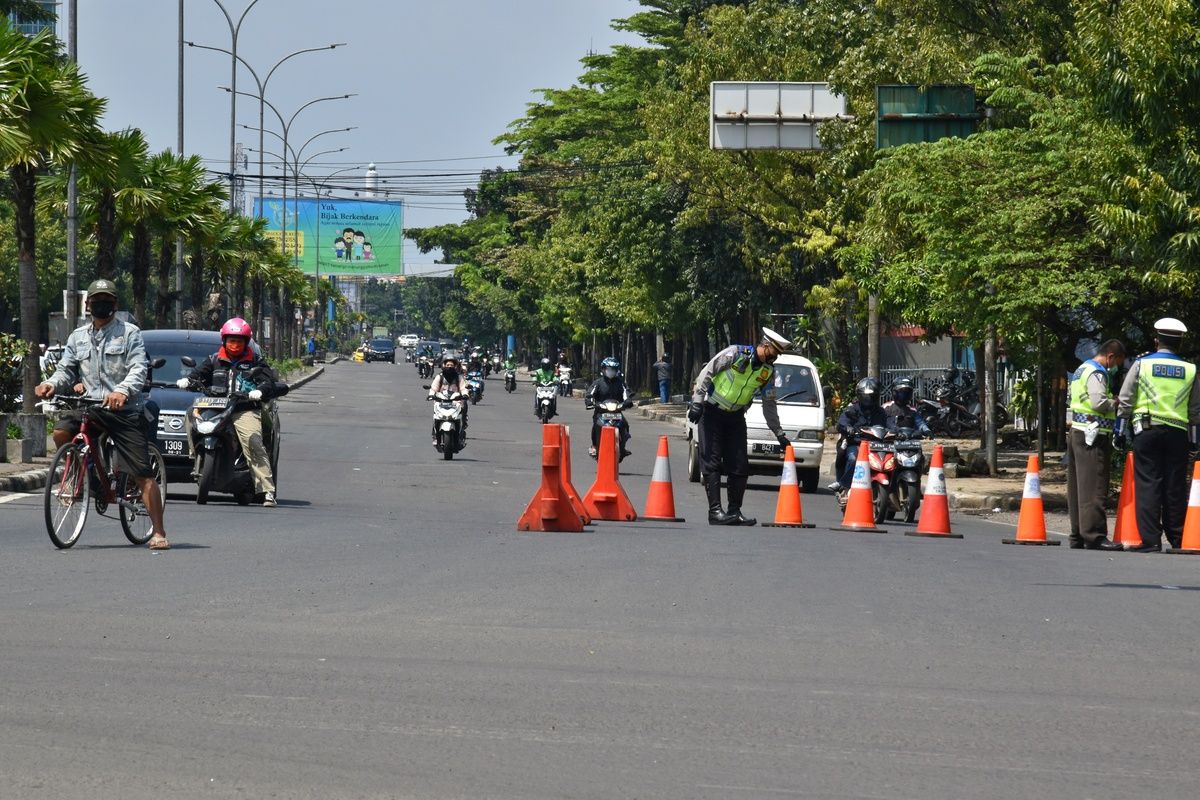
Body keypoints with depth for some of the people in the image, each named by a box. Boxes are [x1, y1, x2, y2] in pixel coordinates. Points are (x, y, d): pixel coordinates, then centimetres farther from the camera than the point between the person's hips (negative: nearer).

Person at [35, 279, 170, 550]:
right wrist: (51, 384, -12)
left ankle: (159, 533, -4)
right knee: (61, 432, -26)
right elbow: (66, 370, 13)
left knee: (143, 474, -8)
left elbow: (139, 369, -11)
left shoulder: (129, 333, 1)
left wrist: (122, 390, -32)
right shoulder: (78, 337, 16)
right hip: (91, 406, 4)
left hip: (126, 409, -4)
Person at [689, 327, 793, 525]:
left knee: (740, 466, -2)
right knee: (711, 462, -10)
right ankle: (715, 511, -14)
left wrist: (779, 434, 9)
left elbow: (769, 405, 11)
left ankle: (734, 511, 5)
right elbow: (706, 373, -13)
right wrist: (697, 402, -19)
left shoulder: (768, 371, 2)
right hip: (711, 412, -5)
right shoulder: (736, 353, -15)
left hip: (735, 418, 5)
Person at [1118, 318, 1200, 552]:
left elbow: (1125, 401, 0)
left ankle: (1151, 539, -7)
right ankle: (1177, 538, 11)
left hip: (1146, 430, -2)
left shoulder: (1141, 364, 1)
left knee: (1147, 484, -2)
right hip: (1178, 433, 2)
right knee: (1175, 488, 7)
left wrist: (1122, 432, 9)